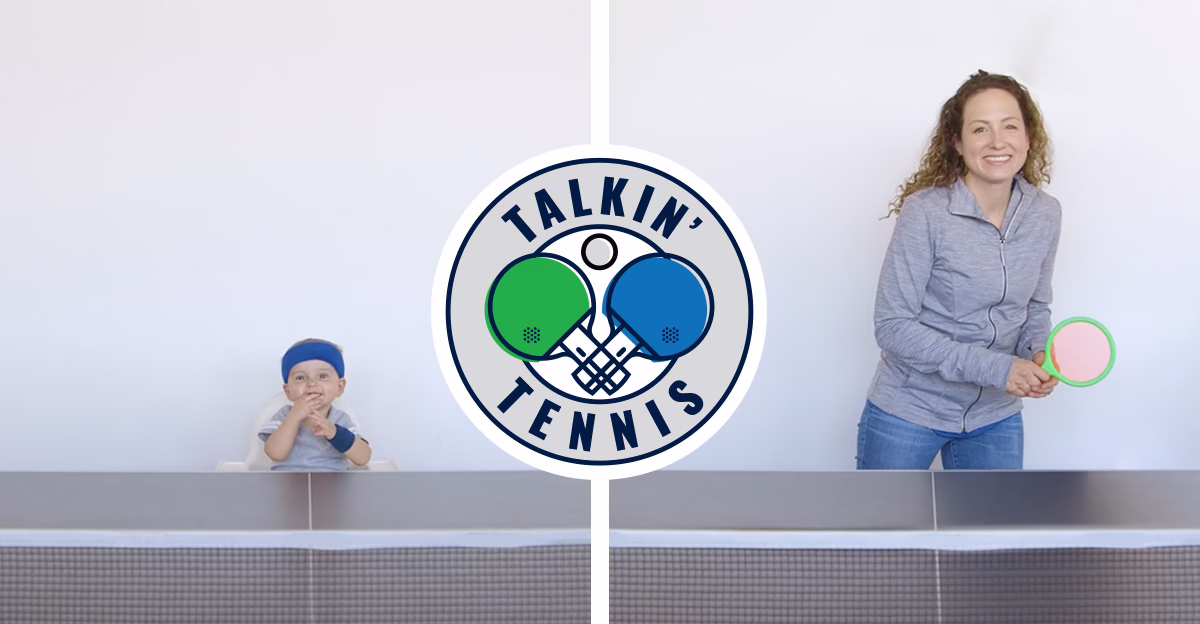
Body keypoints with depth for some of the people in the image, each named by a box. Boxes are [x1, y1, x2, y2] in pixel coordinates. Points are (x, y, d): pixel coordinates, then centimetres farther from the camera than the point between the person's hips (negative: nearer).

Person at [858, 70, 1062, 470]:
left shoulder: (1045, 215, -3)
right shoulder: (925, 212, -20)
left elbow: (1036, 307, 11)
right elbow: (893, 327, -19)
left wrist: (1040, 353, -11)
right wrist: (994, 367, -24)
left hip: (996, 418, 5)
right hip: (908, 412, -4)